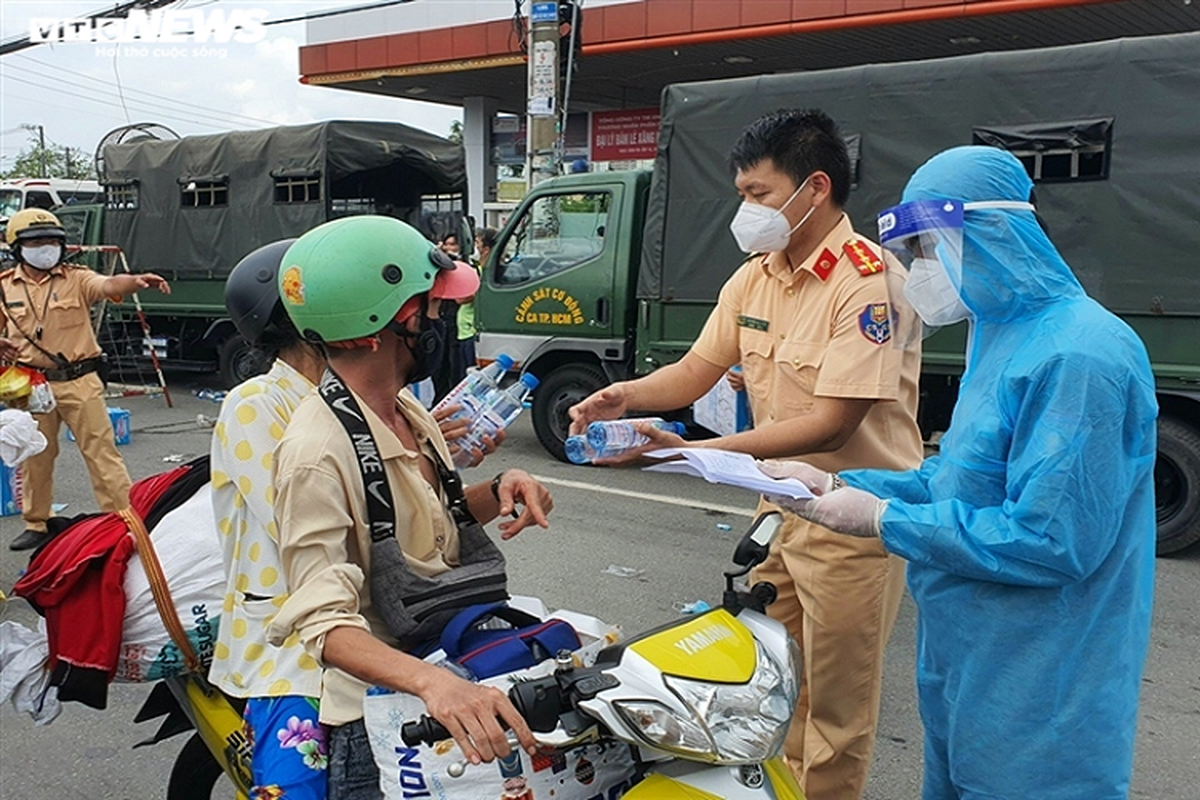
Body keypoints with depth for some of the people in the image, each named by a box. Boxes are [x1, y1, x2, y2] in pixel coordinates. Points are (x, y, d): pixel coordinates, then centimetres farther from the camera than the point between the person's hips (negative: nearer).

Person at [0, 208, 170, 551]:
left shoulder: (76, 278, -2)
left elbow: (108, 285, -22)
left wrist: (136, 281, -44)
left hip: (79, 381, -3)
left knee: (101, 451, -2)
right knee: (34, 457, 15)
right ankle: (36, 525, 31)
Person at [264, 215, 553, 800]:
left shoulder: (409, 413, 5)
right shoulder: (318, 450, -21)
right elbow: (324, 621, -25)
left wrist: (498, 491, 0)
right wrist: (432, 682, -40)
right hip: (378, 721, -7)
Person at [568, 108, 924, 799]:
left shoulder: (870, 282, -21)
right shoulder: (755, 277, 5)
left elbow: (828, 426, -26)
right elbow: (696, 372, 6)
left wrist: (692, 453, -31)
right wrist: (626, 395, -15)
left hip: (853, 525, -8)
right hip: (781, 508, 8)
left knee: (834, 710, 9)